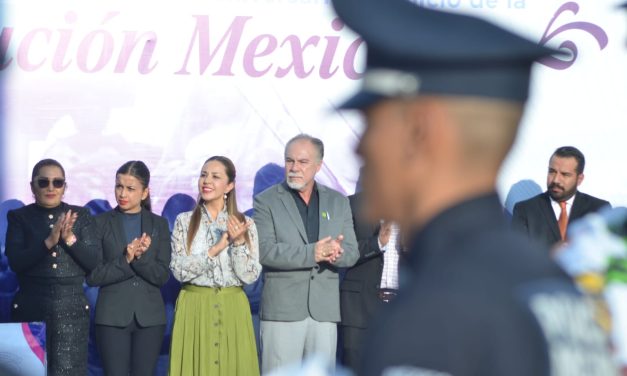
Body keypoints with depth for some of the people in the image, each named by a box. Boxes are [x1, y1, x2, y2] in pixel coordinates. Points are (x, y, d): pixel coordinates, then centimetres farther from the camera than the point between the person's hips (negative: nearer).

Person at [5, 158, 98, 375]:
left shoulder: (81, 216, 8)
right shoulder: (19, 217, 5)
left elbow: (94, 263, 1)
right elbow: (15, 262, -8)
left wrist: (70, 239, -15)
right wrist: (49, 242, -20)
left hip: (72, 310, 1)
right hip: (31, 310, -1)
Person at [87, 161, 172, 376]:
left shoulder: (159, 225, 8)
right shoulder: (101, 223, 3)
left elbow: (162, 276, -1)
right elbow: (92, 276, -4)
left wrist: (140, 257, -18)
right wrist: (125, 260, -17)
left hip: (149, 317, 2)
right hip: (112, 317, -2)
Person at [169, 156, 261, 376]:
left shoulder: (244, 224, 2)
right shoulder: (184, 221, 2)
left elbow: (249, 275, -3)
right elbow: (179, 271, -7)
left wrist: (239, 243, -17)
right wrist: (215, 249, -15)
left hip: (232, 309, 0)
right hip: (194, 308, 0)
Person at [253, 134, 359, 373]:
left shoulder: (338, 202, 13)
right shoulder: (266, 201, 2)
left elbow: (352, 253, 8)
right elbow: (264, 251, -11)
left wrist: (335, 253, -16)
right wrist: (312, 253, -21)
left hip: (325, 309, 3)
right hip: (282, 309, -3)